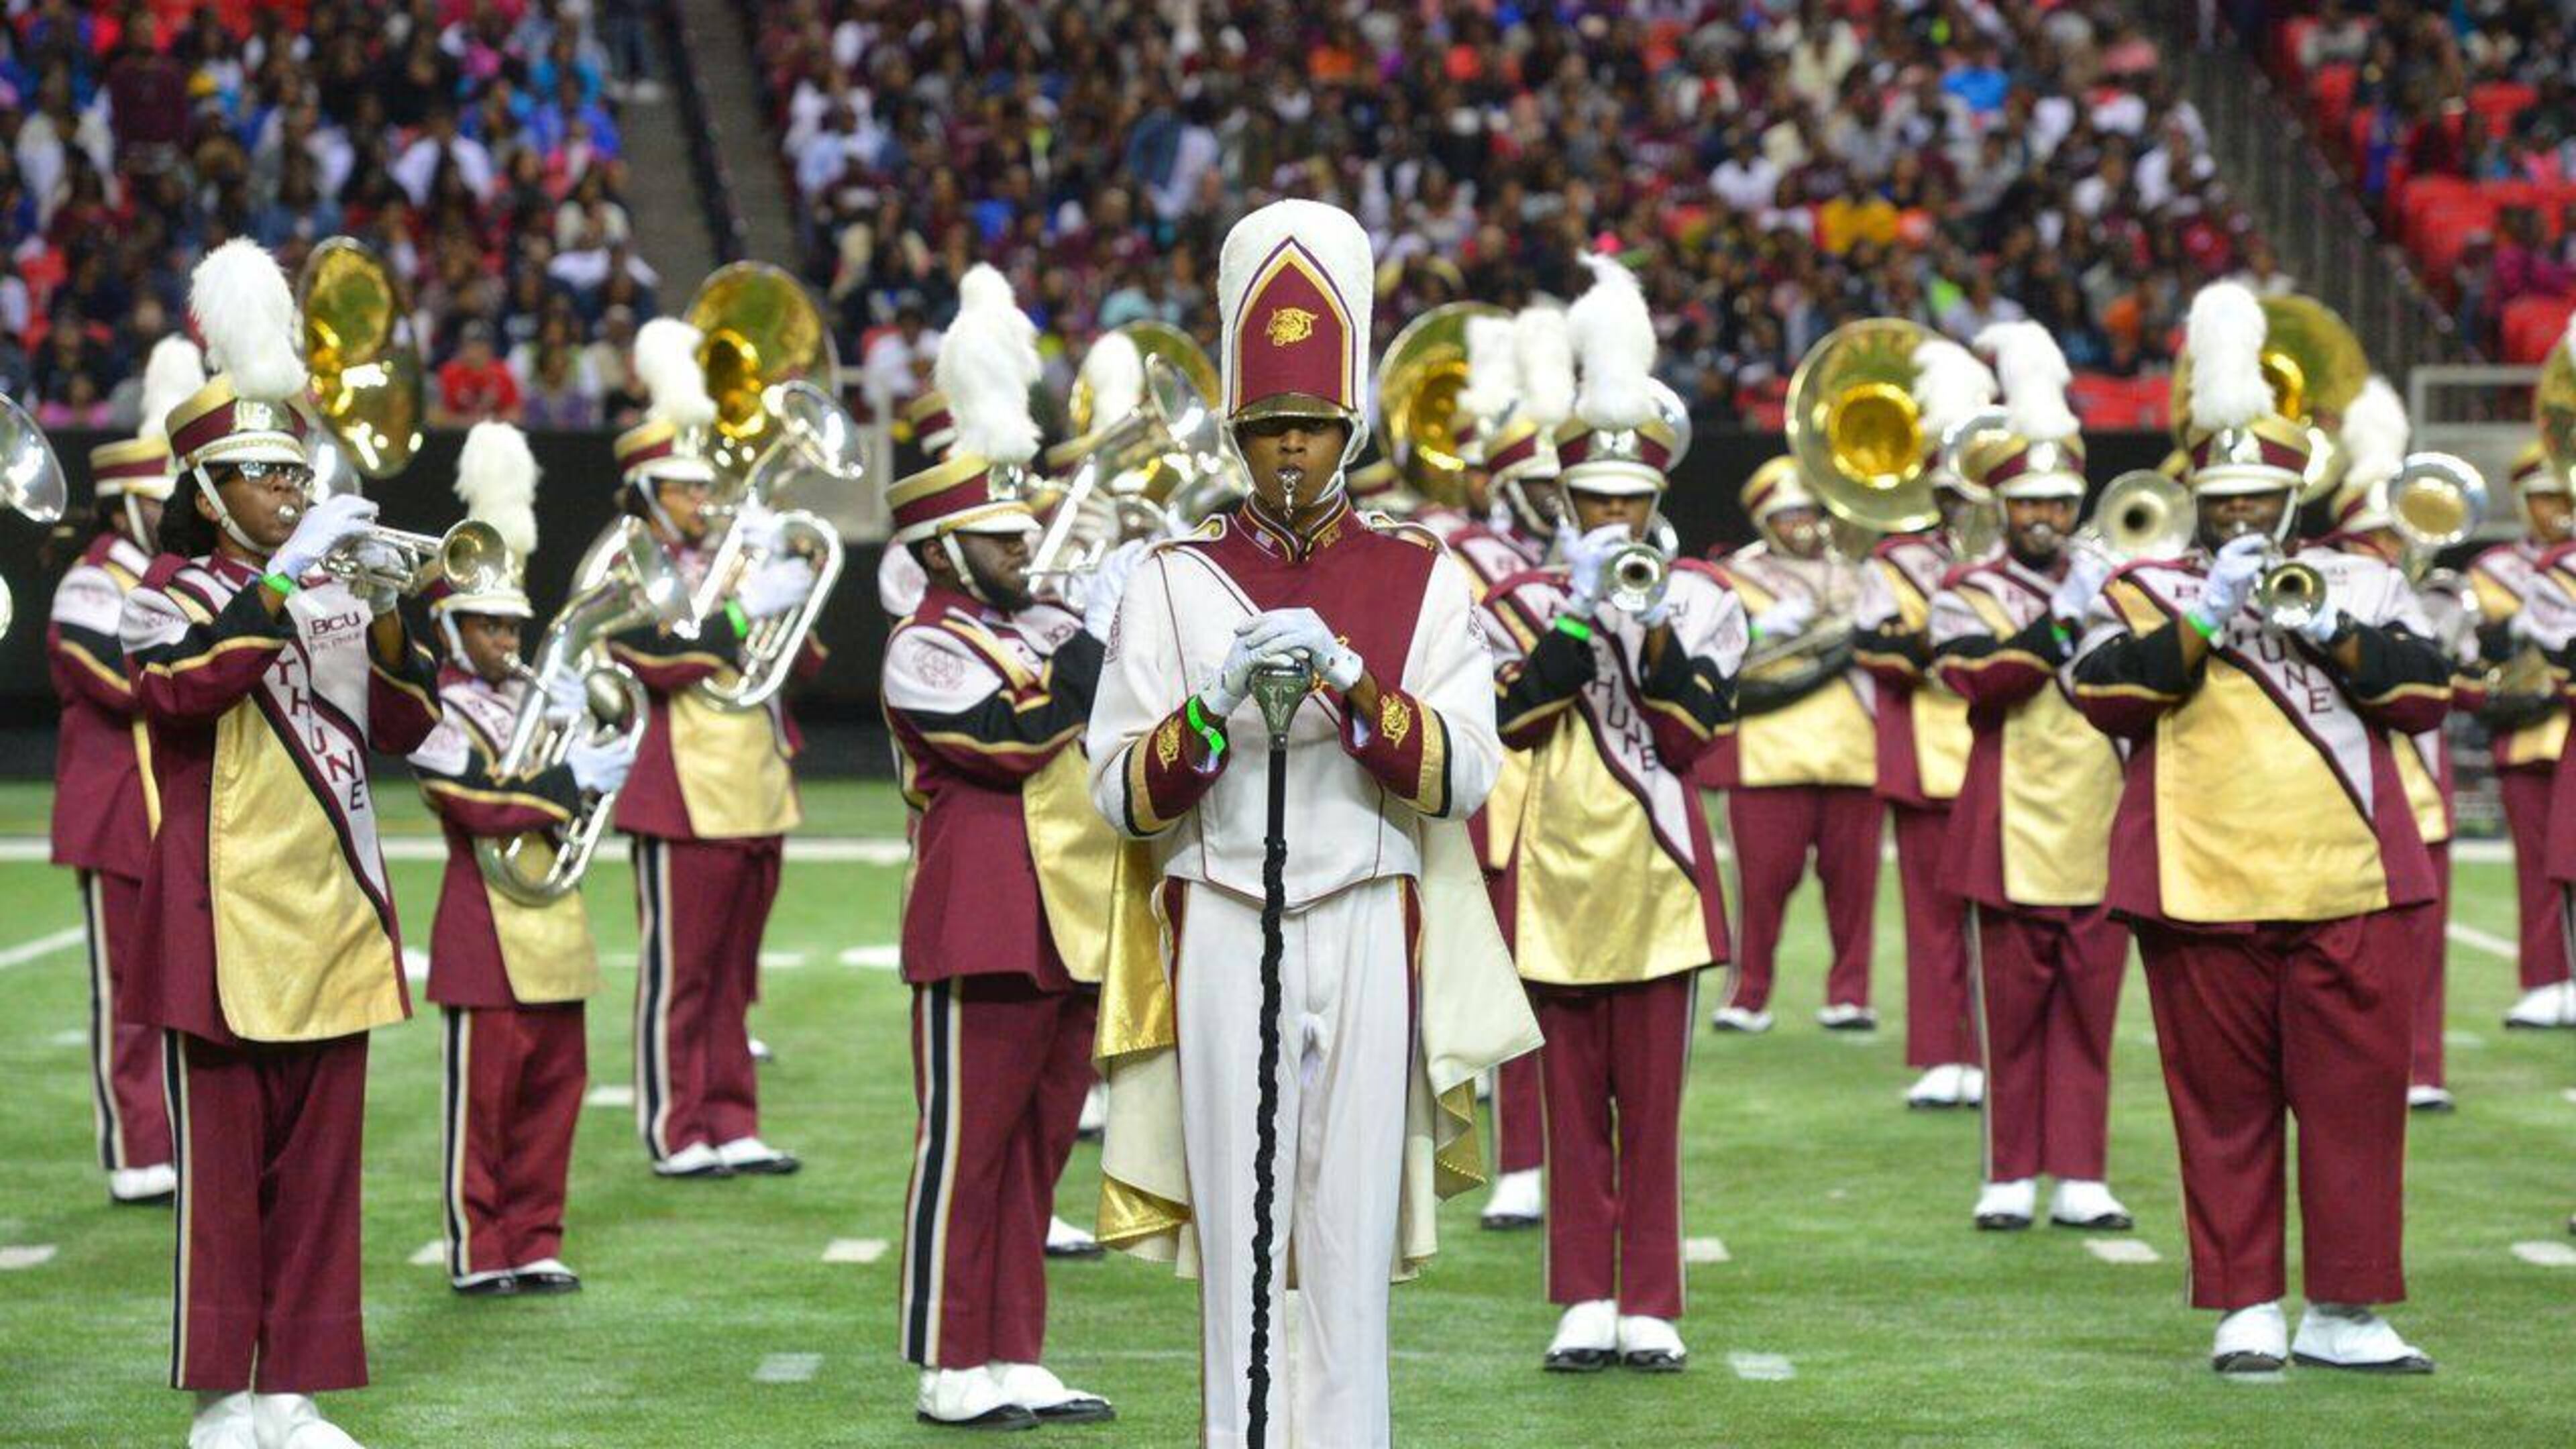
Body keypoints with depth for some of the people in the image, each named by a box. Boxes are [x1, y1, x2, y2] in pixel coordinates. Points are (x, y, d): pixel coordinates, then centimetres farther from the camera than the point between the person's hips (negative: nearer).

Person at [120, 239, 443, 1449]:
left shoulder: (329, 591, 14)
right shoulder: (172, 595, -2)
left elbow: (404, 724, 10)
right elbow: (182, 680, -23)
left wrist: (386, 616, -7)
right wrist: (285, 578, -25)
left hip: (332, 924, 6)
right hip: (225, 927, -5)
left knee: (321, 1168, 7)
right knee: (222, 1168, -1)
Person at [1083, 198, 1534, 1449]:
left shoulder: (1421, 582, 7)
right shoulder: (1174, 584, 6)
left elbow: (1464, 780, -4)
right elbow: (1119, 795, -1)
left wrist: (1349, 676, -18)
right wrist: (1215, 702, -18)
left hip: (1368, 936, 0)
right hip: (1222, 935, 0)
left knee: (1353, 1235, 1)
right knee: (1237, 1237, 0)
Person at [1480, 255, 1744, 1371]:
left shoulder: (1699, 603, 5)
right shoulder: (1525, 603, 6)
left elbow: (1689, 740, -4)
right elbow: (1516, 719, -9)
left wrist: (1656, 636, -16)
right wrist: (1581, 609, -15)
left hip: (1655, 874, -1)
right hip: (1555, 872, 1)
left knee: (1652, 1100, 1)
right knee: (1574, 1098, 5)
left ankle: (1649, 1307, 7)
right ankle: (1586, 1304, 11)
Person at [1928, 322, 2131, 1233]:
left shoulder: (2108, 585, 15)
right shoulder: (1969, 595, 2)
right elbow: (1978, 681, -16)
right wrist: (2057, 625, -22)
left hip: (2100, 840, 3)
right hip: (2011, 840, -3)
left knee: (2090, 1012, 3)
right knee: (2012, 1011, 2)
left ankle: (2080, 1178, 8)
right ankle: (2011, 1178, 9)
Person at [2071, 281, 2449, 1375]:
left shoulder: (2360, 584, 15)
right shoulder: (2145, 592, 10)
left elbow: (2424, 691, 2)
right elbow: (2106, 692, -7)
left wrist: (2328, 629, -10)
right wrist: (2206, 618, -14)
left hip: (2350, 887, 2)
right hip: (2202, 895, -1)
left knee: (2355, 1099, 1)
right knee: (2226, 1108, 2)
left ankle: (2343, 1310, 9)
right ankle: (2246, 1307, 10)